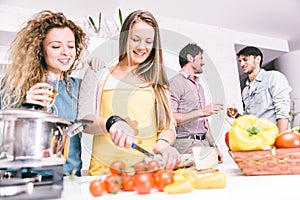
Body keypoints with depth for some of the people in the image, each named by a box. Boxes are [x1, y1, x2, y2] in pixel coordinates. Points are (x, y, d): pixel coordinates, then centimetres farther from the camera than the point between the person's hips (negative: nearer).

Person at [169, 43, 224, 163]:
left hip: (204, 142, 7)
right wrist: (201, 112, -19)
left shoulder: (198, 85, 21)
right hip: (186, 144, -7)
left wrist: (213, 145, 19)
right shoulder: (175, 83, -7)